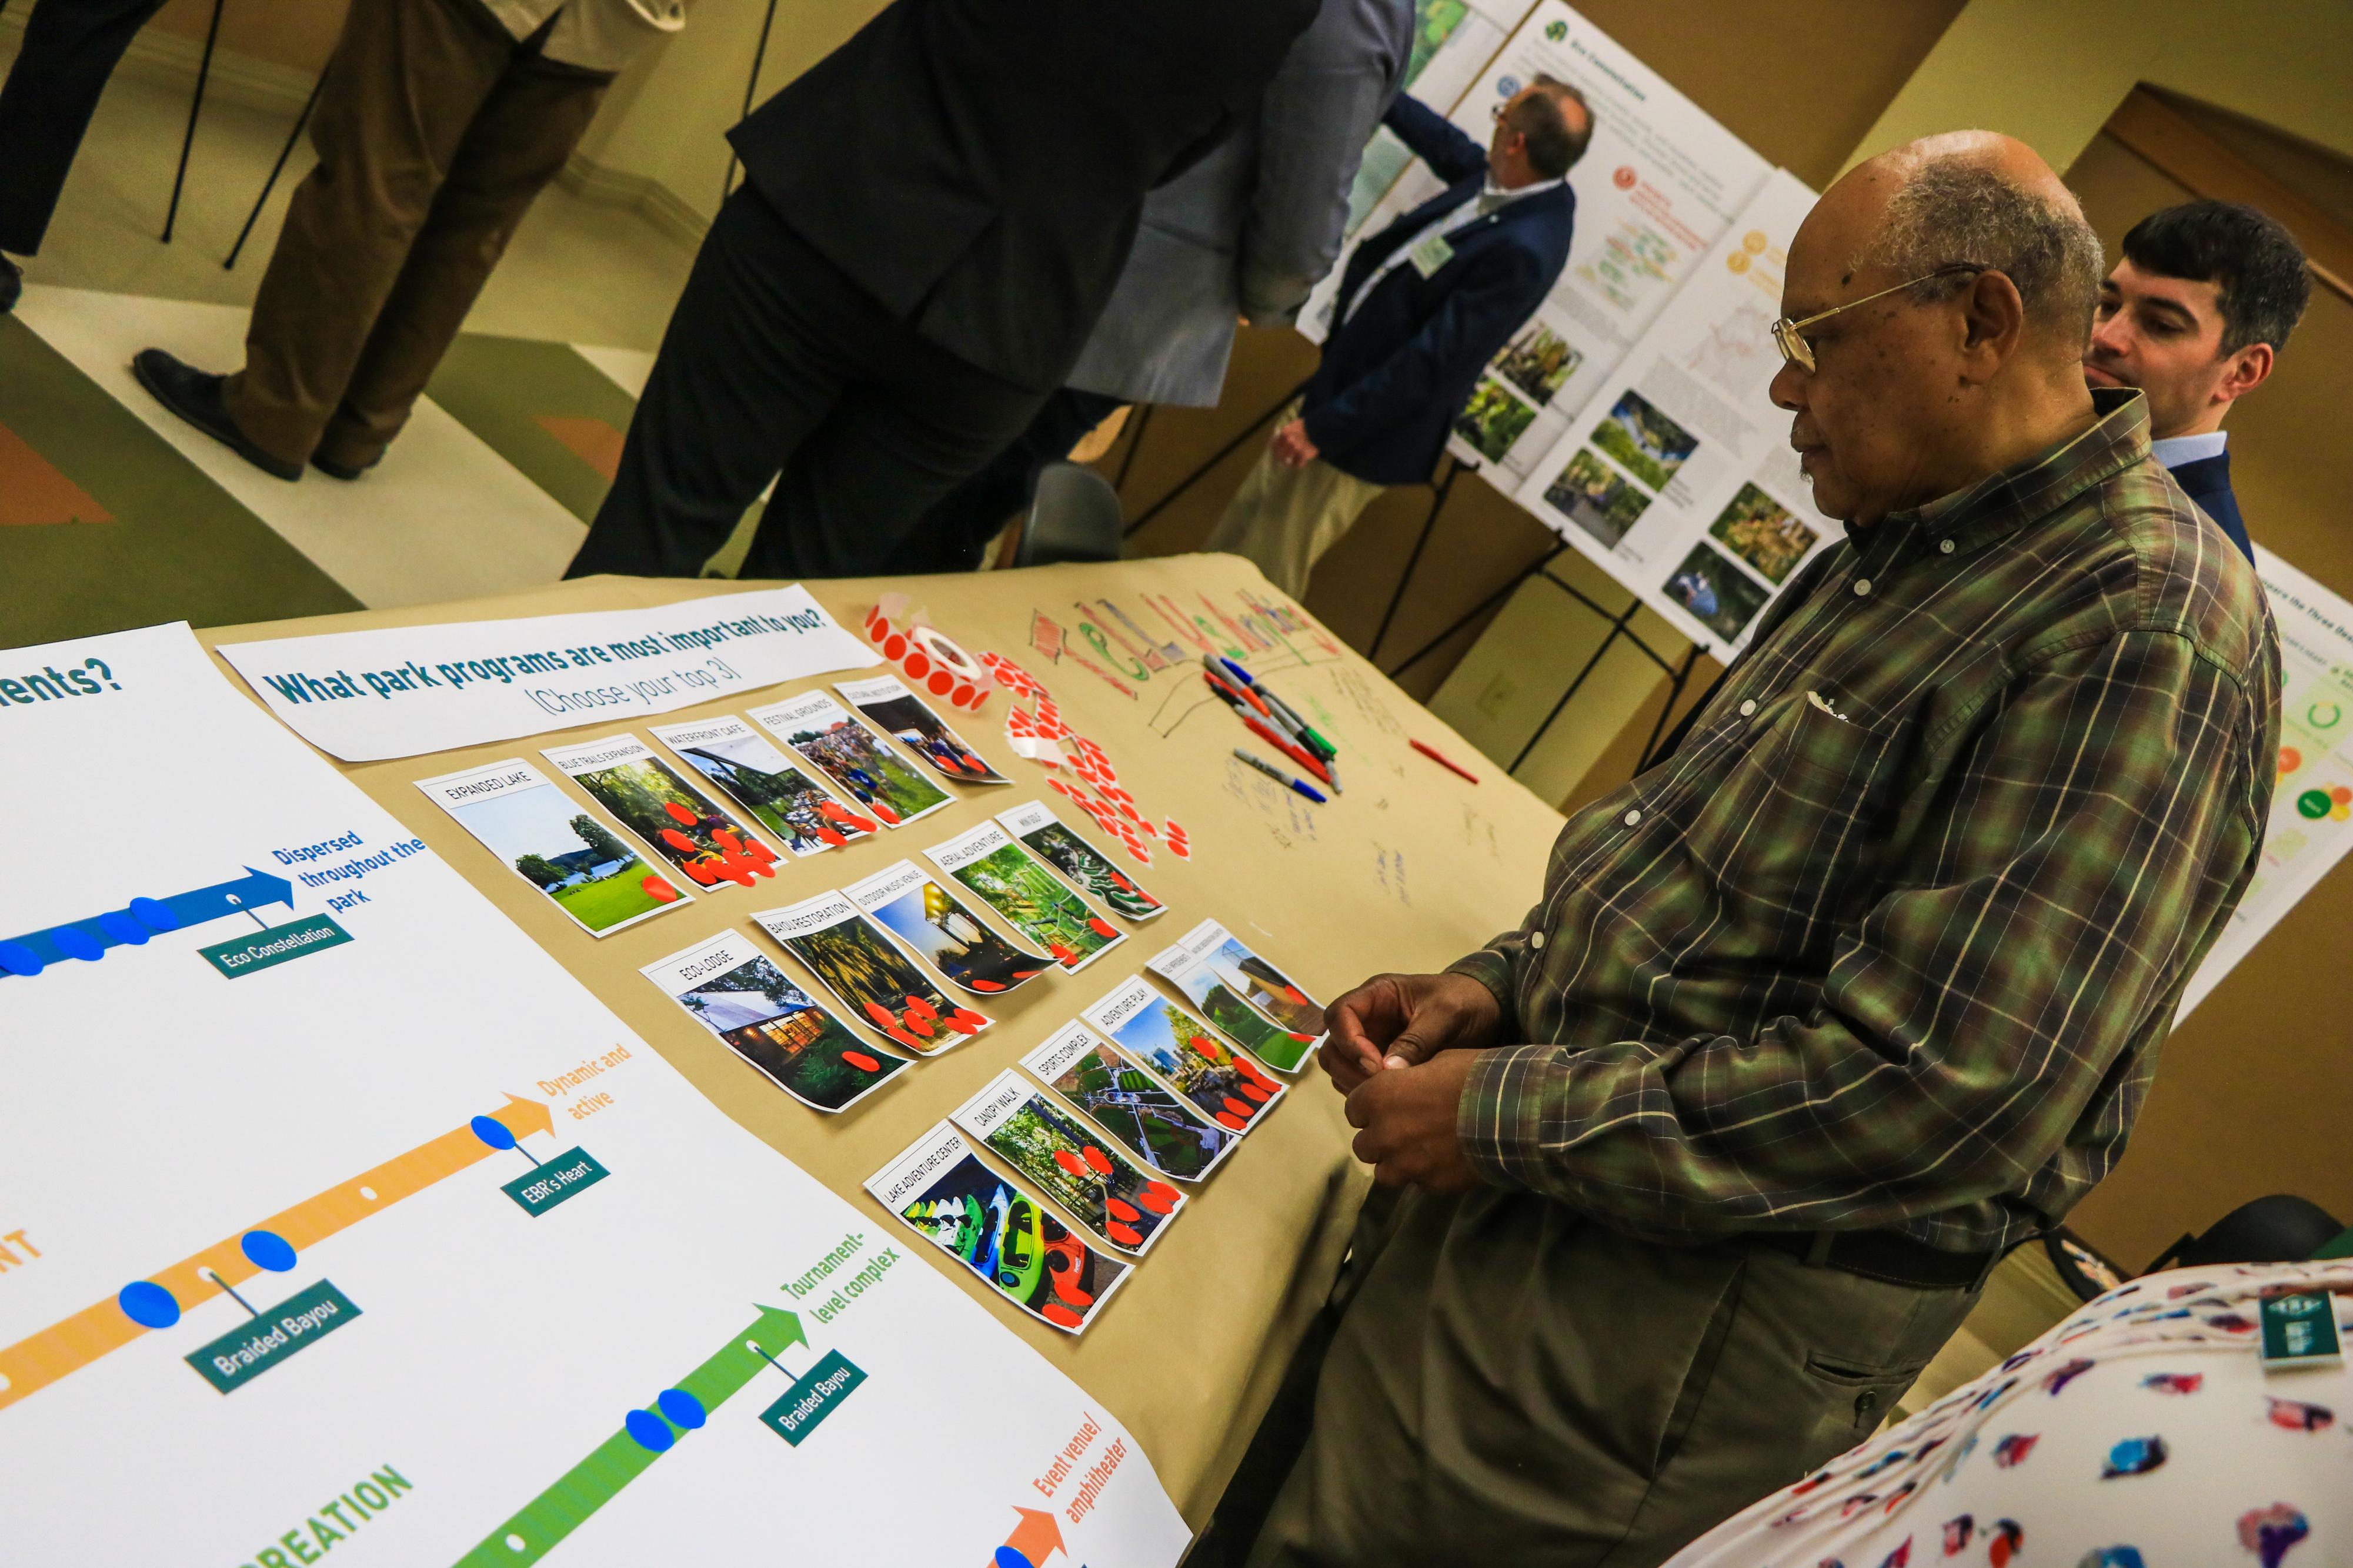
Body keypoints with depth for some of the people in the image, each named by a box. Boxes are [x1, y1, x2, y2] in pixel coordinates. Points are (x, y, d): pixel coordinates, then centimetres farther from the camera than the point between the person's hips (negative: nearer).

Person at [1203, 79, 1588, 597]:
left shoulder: (1526, 249, -30)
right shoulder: (1506, 181, -3)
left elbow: (1433, 359, -28)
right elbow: (1446, 143, 20)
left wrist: (1324, 428, -22)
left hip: (1369, 426, -10)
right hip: (1341, 373, 10)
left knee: (1262, 579, 1)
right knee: (1236, 539, 21)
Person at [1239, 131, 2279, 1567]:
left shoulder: (2143, 637, -21)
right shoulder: (1898, 556, 12)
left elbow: (1937, 1096, -28)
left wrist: (1508, 1117, -20)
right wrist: (1498, 987, 3)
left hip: (1702, 1307, -9)